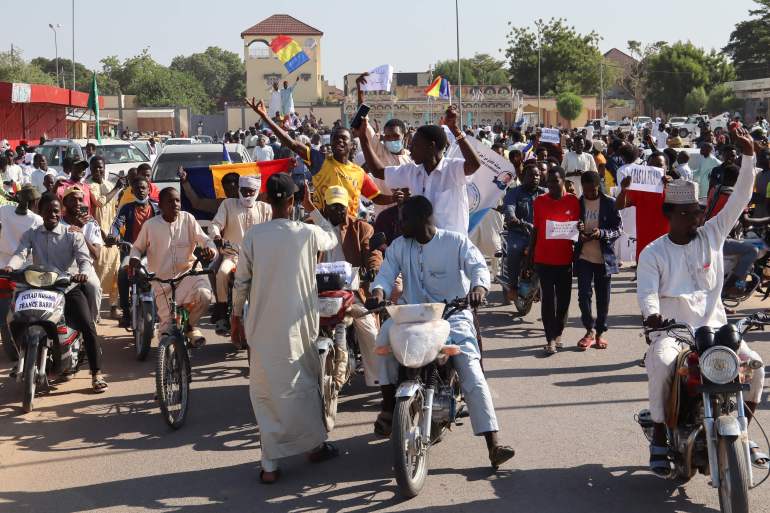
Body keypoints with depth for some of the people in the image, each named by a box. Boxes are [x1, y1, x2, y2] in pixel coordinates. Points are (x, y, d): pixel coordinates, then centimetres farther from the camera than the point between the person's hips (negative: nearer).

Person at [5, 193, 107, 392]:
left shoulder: (73, 235, 4)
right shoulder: (31, 235, 9)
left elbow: (84, 259, -9)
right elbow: (20, 253, -9)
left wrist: (83, 273, -33)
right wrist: (10, 266, -32)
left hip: (69, 287, -2)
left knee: (87, 325, -20)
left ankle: (96, 374, -15)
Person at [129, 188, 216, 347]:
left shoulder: (188, 219, -3)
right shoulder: (150, 225, -5)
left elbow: (205, 240, -3)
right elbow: (137, 248, 8)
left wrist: (210, 249, -27)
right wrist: (135, 258, -15)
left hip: (187, 273, 0)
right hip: (162, 281, 0)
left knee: (204, 295, -32)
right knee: (168, 329, -5)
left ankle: (190, 324, 0)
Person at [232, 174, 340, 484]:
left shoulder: (253, 235, -5)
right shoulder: (307, 233, -6)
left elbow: (242, 281, 0)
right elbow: (333, 240, 17)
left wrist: (236, 313, 15)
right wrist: (312, 209, 20)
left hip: (262, 327, 0)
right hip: (298, 325, 0)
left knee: (265, 391, 5)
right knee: (305, 383, 18)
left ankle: (270, 464, 2)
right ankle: (317, 445, 30)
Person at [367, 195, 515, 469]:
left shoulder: (456, 242, -2)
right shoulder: (399, 246, 9)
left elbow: (478, 265, -12)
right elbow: (386, 273, 1)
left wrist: (479, 286, -35)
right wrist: (379, 290, -24)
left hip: (453, 315, -3)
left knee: (472, 373, -18)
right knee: (386, 333, -31)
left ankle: (494, 445, -22)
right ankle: (389, 403, -17)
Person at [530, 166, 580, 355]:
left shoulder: (573, 201, -1)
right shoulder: (540, 201, 2)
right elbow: (535, 230, 7)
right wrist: (530, 257, 7)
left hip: (565, 258, 0)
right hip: (544, 258, 0)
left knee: (564, 298, 8)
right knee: (548, 298, -3)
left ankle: (558, 333, 24)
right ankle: (551, 339, -1)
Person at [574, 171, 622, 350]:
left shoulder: (610, 203, -2)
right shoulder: (577, 203, 4)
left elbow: (619, 229, -1)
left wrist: (601, 233, -19)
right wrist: (578, 233, -12)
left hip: (604, 257, -1)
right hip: (583, 256, 1)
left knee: (603, 297, 6)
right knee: (584, 294, -8)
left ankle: (600, 332, 19)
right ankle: (590, 330, 8)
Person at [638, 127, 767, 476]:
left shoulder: (713, 234, 7)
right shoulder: (653, 253, 1)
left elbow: (739, 199, -1)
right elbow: (646, 290, -12)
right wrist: (651, 313, -36)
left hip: (714, 327, 3)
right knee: (661, 363, -34)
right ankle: (660, 437, -17)